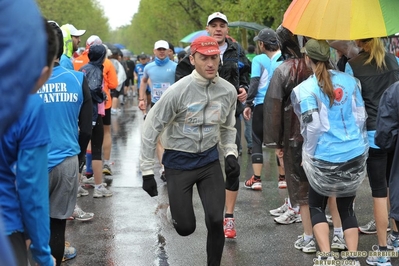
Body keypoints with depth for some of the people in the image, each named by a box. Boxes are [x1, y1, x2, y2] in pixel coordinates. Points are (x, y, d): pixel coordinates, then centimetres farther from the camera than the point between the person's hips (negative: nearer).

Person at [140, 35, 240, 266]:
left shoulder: (228, 91, -5)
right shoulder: (179, 91, -18)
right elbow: (151, 128, -12)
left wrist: (231, 154, -2)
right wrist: (147, 171, -12)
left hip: (210, 160, 3)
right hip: (179, 161, -3)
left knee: (216, 221, -7)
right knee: (185, 228, 2)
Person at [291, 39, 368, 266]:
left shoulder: (304, 90, -10)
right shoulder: (350, 81, 2)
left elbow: (312, 127, -16)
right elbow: (361, 117, 5)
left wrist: (309, 154, -1)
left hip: (324, 160, -3)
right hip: (355, 157, 4)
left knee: (317, 206, 15)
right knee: (347, 208, 16)